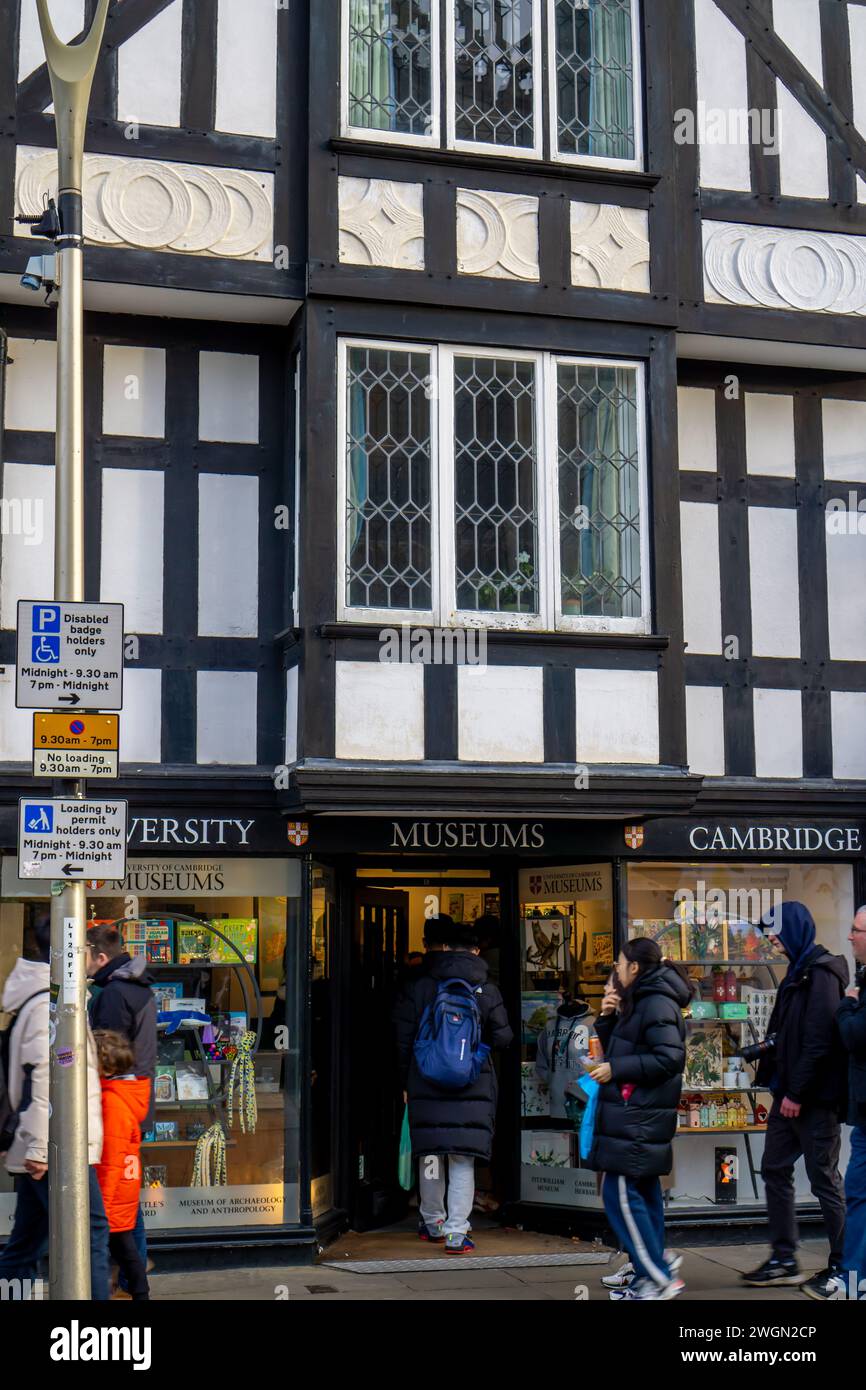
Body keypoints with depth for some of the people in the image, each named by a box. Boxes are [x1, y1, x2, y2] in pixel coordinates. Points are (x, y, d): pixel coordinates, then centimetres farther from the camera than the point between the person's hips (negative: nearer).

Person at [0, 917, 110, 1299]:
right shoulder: (50, 1004, -13)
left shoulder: (37, 999, 18)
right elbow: (44, 1077, -20)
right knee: (91, 1233, -10)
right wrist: (40, 1147, -23)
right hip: (57, 1150, -10)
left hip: (39, 1150, 10)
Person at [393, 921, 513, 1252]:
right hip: (473, 1088, -1)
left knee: (430, 1154, 15)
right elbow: (503, 1038, 2)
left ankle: (433, 1222, 29)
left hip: (425, 1085, 1)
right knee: (462, 1160, 2)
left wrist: (406, 1082, 12)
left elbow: (402, 1039, 1)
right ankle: (456, 1233, -2)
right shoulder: (487, 992, -2)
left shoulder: (417, 987, -1)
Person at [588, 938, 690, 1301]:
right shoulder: (640, 1002, 17)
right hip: (637, 1116, 11)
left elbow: (669, 1058, -22)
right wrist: (608, 1017, 6)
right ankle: (648, 1274, 18)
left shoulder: (657, 1003, -14)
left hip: (638, 1119, -11)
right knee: (644, 1193, 12)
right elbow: (621, 1051, 22)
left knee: (620, 1193, -12)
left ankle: (661, 1277, -10)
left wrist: (615, 1070, -18)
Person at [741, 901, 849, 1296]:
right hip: (789, 1093, 10)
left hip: (815, 1099, -10)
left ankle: (841, 1267, 10)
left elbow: (819, 1040, -21)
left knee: (824, 1179, -1)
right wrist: (774, 1080, 11)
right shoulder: (798, 972, 14)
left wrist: (797, 1092, -20)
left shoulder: (821, 973, -16)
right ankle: (784, 1260, 20)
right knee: (775, 1170, 12)